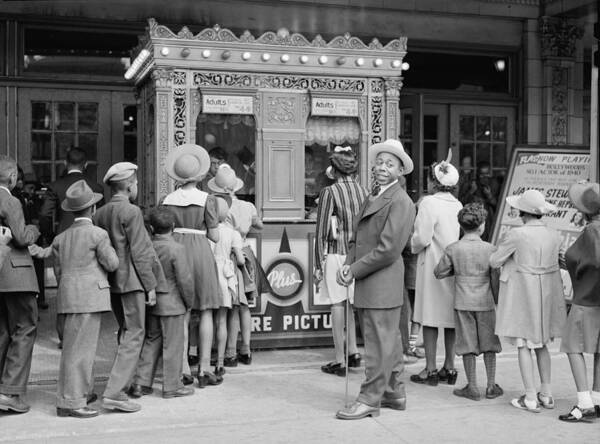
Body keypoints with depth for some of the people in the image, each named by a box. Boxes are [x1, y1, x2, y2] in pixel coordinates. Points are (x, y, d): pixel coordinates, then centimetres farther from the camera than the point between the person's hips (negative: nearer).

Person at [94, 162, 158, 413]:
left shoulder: (100, 214, 9)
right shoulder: (131, 212, -13)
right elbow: (139, 253, -14)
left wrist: (104, 277, 18)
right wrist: (150, 285, -9)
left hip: (109, 281, 8)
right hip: (130, 280, -8)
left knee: (125, 331, 21)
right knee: (134, 335, -4)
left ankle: (123, 382, 30)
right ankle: (115, 393, -9)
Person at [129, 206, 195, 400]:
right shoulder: (176, 249, -16)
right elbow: (184, 279, -15)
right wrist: (189, 302, -1)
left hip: (151, 302, 6)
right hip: (172, 304, -6)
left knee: (151, 342, 15)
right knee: (172, 345, 3)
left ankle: (141, 383, 15)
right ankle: (172, 387, 10)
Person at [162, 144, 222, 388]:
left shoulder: (168, 200, 3)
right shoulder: (207, 200, -6)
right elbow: (214, 236, -4)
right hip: (200, 251, -3)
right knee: (205, 311, 4)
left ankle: (183, 368, 7)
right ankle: (204, 369, 4)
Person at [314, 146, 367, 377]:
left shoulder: (329, 192, -10)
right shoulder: (363, 191, 4)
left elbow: (321, 231, -10)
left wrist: (318, 264, -5)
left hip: (337, 254, -5)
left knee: (338, 304, 1)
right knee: (352, 304, 18)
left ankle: (340, 360, 5)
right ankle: (353, 351, 22)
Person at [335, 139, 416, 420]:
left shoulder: (400, 201, -14)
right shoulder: (373, 196, 17)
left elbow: (388, 249, -20)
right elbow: (357, 238, 17)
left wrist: (355, 271, -14)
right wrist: (348, 264, -1)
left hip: (382, 282, -9)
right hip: (367, 286, 10)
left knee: (379, 343, -2)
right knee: (387, 341, 17)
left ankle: (370, 400, 5)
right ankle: (394, 394, 27)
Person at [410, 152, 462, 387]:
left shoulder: (429, 203, -12)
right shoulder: (458, 205, 6)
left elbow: (422, 238, -15)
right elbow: (461, 236, 6)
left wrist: (413, 245, 5)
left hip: (433, 265, -6)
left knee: (430, 319, 1)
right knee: (450, 316, 11)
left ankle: (430, 369, 5)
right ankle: (449, 367, 18)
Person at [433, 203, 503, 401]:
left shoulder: (452, 249, -6)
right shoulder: (490, 249, -6)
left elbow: (439, 273, 1)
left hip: (463, 303, 0)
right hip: (485, 303, 0)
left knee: (468, 345, 5)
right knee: (488, 344, 11)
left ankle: (472, 387, 10)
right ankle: (491, 386, 16)